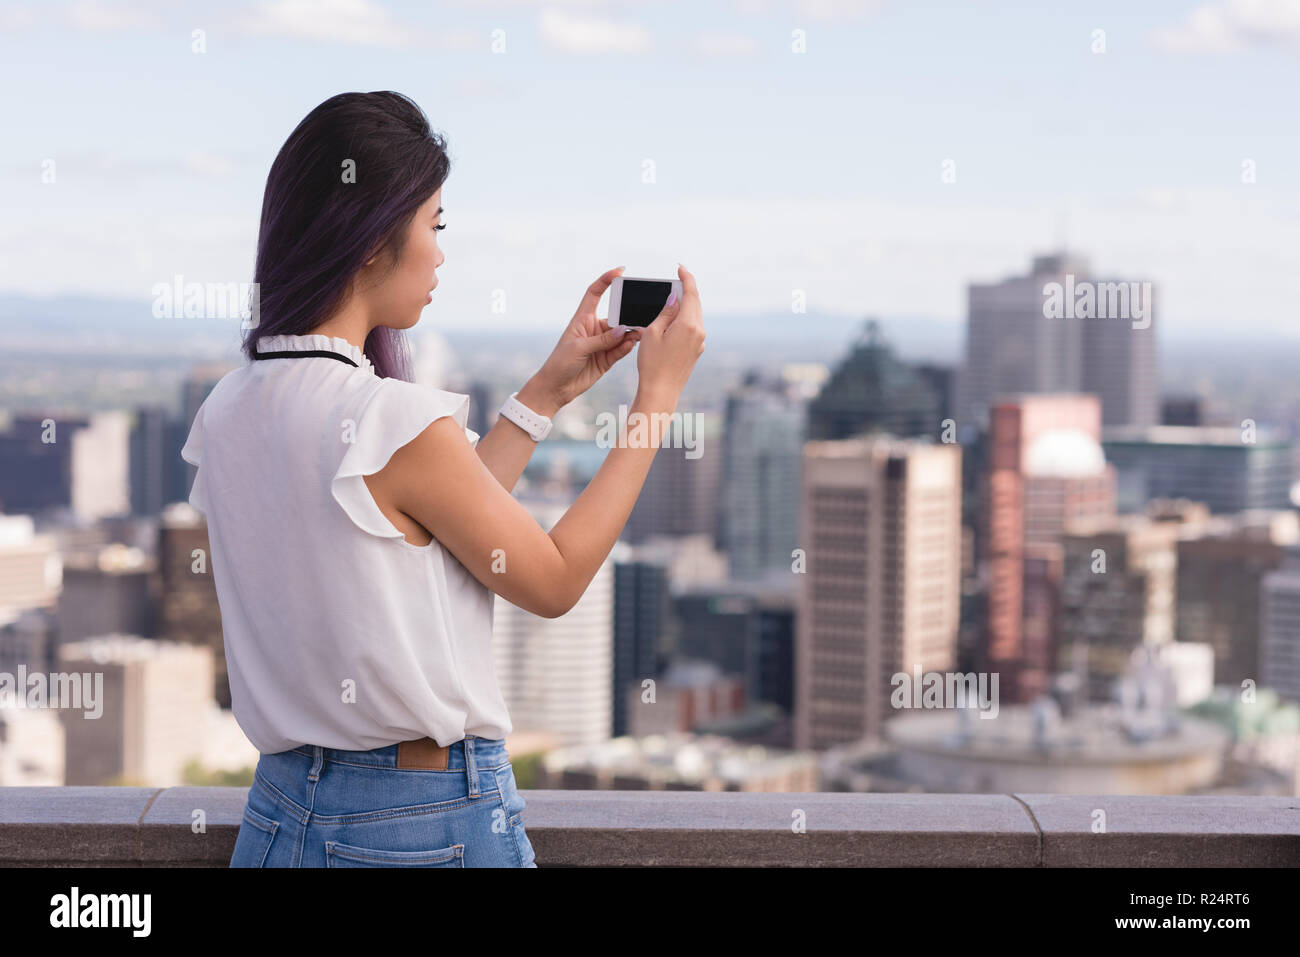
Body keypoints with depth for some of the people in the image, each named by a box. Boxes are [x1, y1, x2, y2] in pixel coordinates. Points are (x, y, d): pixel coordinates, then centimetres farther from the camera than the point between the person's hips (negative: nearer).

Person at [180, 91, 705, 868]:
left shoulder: (227, 413, 3)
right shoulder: (400, 423, -20)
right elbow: (554, 581, -7)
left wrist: (550, 389, 16)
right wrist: (657, 396, -2)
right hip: (432, 825, -7)